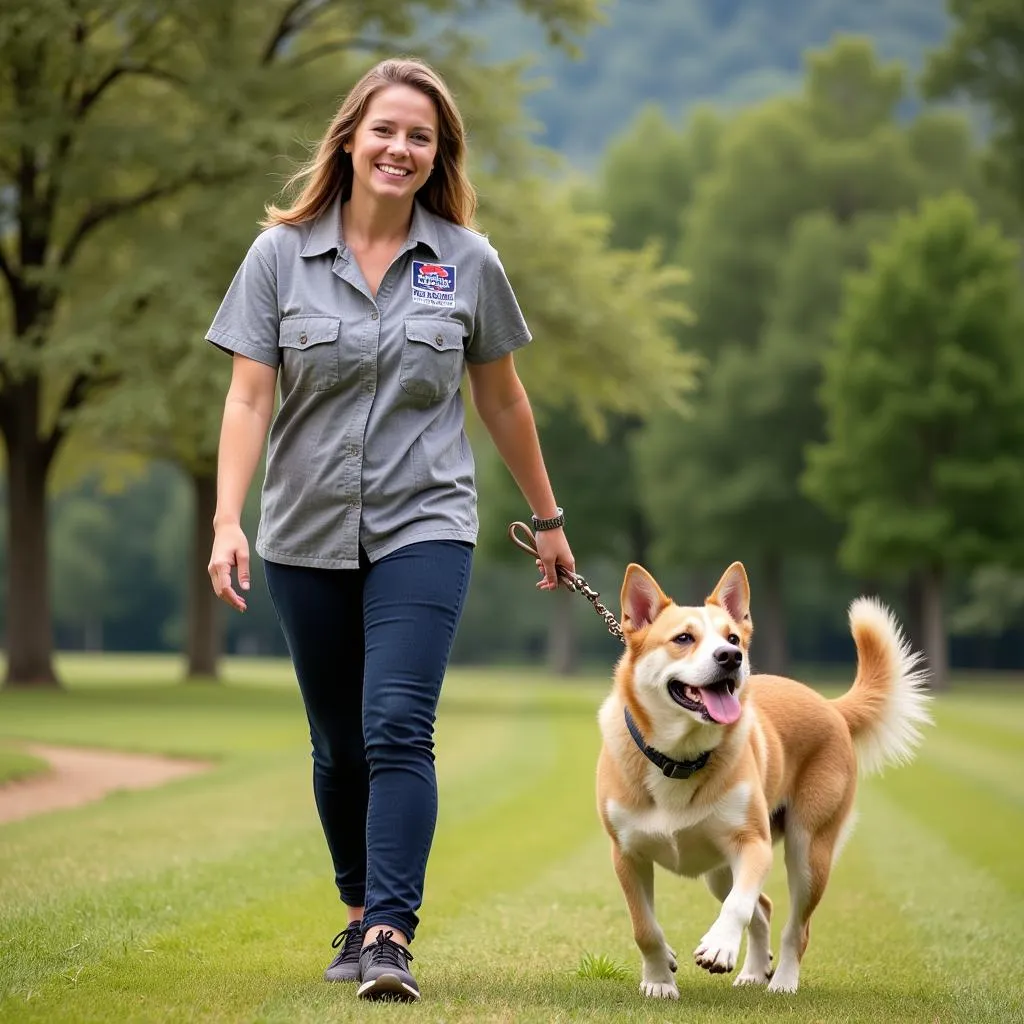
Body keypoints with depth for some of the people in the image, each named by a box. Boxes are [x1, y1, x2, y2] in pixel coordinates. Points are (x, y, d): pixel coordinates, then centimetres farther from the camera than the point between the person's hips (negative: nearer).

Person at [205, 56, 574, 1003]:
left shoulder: (467, 262, 1)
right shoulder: (280, 256, -1)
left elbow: (503, 400, 11)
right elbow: (248, 398, -5)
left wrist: (548, 517, 17)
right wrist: (227, 522, -17)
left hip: (423, 526, -1)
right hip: (308, 535, 2)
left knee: (398, 731, -16)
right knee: (340, 747, 12)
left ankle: (389, 938, -19)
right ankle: (360, 914, 30)